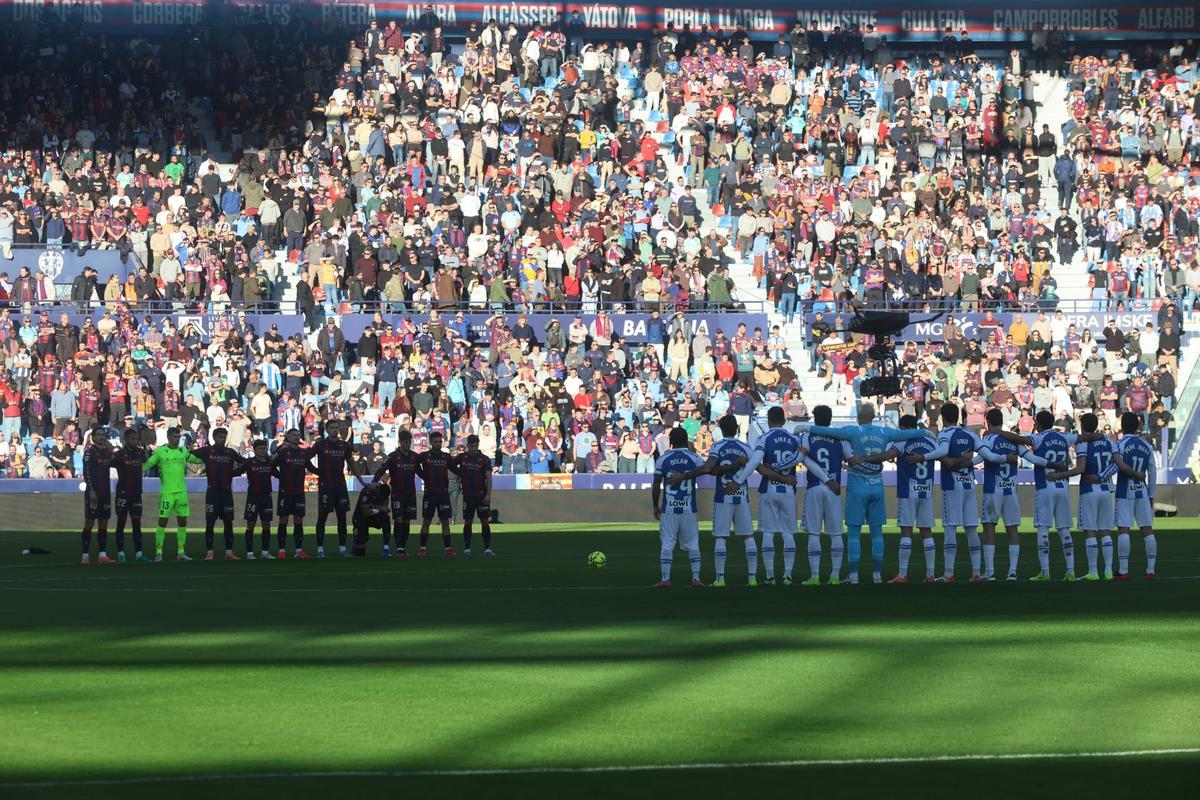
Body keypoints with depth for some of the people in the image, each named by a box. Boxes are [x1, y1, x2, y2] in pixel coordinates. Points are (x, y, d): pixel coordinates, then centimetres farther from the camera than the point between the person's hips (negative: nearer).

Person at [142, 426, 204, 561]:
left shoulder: (183, 451, 10)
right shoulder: (160, 451, -3)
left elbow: (197, 459, 26)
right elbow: (147, 465, -3)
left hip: (182, 491, 5)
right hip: (166, 492, -5)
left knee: (182, 522, 5)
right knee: (162, 522, -3)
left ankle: (181, 552, 12)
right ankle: (158, 553, 2)